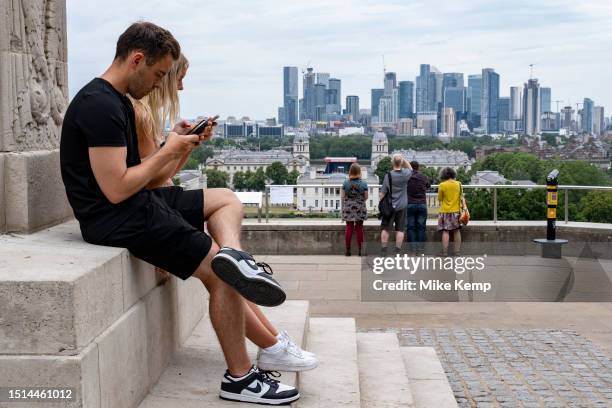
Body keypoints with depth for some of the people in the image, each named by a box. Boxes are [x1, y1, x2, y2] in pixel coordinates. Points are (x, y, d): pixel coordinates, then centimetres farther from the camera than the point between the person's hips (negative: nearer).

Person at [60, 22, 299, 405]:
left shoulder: (117, 101, 15)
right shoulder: (101, 106, -17)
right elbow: (117, 189, -23)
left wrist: (182, 144, 2)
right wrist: (168, 151, -11)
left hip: (139, 203, 11)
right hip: (117, 218, -11)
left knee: (228, 200, 17)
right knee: (222, 275, -11)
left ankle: (232, 253, -16)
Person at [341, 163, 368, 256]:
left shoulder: (345, 183, -4)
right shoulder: (363, 183, -6)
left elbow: (342, 197, 0)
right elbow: (366, 197, -1)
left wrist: (343, 208, 13)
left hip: (348, 208, 1)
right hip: (360, 208, -1)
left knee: (349, 228, 5)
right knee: (359, 228, 6)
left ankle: (348, 250, 5)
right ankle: (360, 250, 9)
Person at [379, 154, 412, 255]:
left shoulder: (388, 175, -13)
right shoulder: (405, 174, -6)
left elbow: (382, 193, -10)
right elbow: (410, 168, 20)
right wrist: (404, 159, 8)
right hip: (402, 206, 2)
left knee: (385, 228, 8)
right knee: (400, 229, 5)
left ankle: (383, 250, 8)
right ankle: (398, 250, 4)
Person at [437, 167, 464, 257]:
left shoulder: (442, 185, -10)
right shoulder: (458, 184, 1)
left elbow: (439, 199, -3)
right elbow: (461, 197, 9)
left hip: (445, 211, -4)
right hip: (456, 211, 4)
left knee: (445, 231, -4)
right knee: (457, 231, 9)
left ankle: (444, 252, -8)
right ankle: (456, 251, 10)